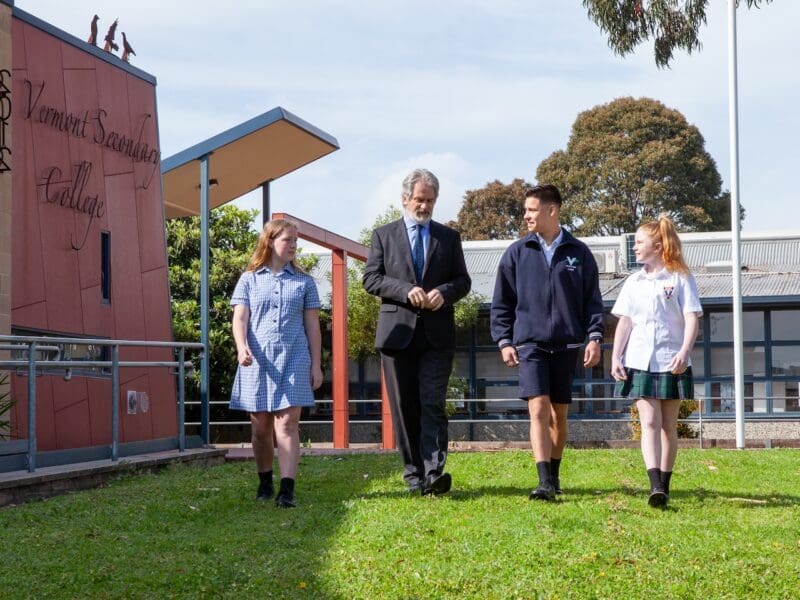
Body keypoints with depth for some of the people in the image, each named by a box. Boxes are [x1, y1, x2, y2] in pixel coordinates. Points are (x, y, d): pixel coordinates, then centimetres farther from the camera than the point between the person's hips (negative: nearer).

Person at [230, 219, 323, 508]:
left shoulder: (304, 282, 10)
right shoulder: (249, 280, 8)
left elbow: (312, 325, 10)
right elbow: (240, 317, 0)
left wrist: (316, 365, 6)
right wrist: (242, 346, -19)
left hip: (293, 359, -1)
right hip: (257, 360, 1)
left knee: (287, 422, -11)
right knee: (260, 426, 7)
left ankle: (287, 488, -17)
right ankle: (265, 483, 23)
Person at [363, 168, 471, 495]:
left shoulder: (449, 237, 14)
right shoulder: (383, 235, 10)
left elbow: (463, 280, 12)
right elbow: (371, 278, 2)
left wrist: (444, 292, -10)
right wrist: (405, 290, -13)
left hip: (437, 333, 0)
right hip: (397, 331, 0)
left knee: (433, 404, -11)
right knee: (404, 407, 3)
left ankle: (434, 473, -18)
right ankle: (413, 472, 12)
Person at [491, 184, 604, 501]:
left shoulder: (578, 253, 6)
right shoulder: (517, 253, 6)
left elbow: (592, 299, 8)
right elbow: (501, 302, 9)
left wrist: (594, 337, -3)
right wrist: (504, 341, 1)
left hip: (566, 344, 1)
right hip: (530, 343, -1)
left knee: (559, 415, 9)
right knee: (538, 409, -14)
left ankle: (555, 476, 23)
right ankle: (545, 482, -18)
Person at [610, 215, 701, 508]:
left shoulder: (680, 278, 0)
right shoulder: (634, 282, 11)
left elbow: (692, 318, -8)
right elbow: (625, 322, 11)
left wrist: (684, 352, -21)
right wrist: (615, 357, 2)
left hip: (672, 363, -2)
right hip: (639, 362, 2)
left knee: (668, 425, 7)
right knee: (649, 422, -9)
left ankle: (664, 484, 17)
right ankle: (655, 486, -20)